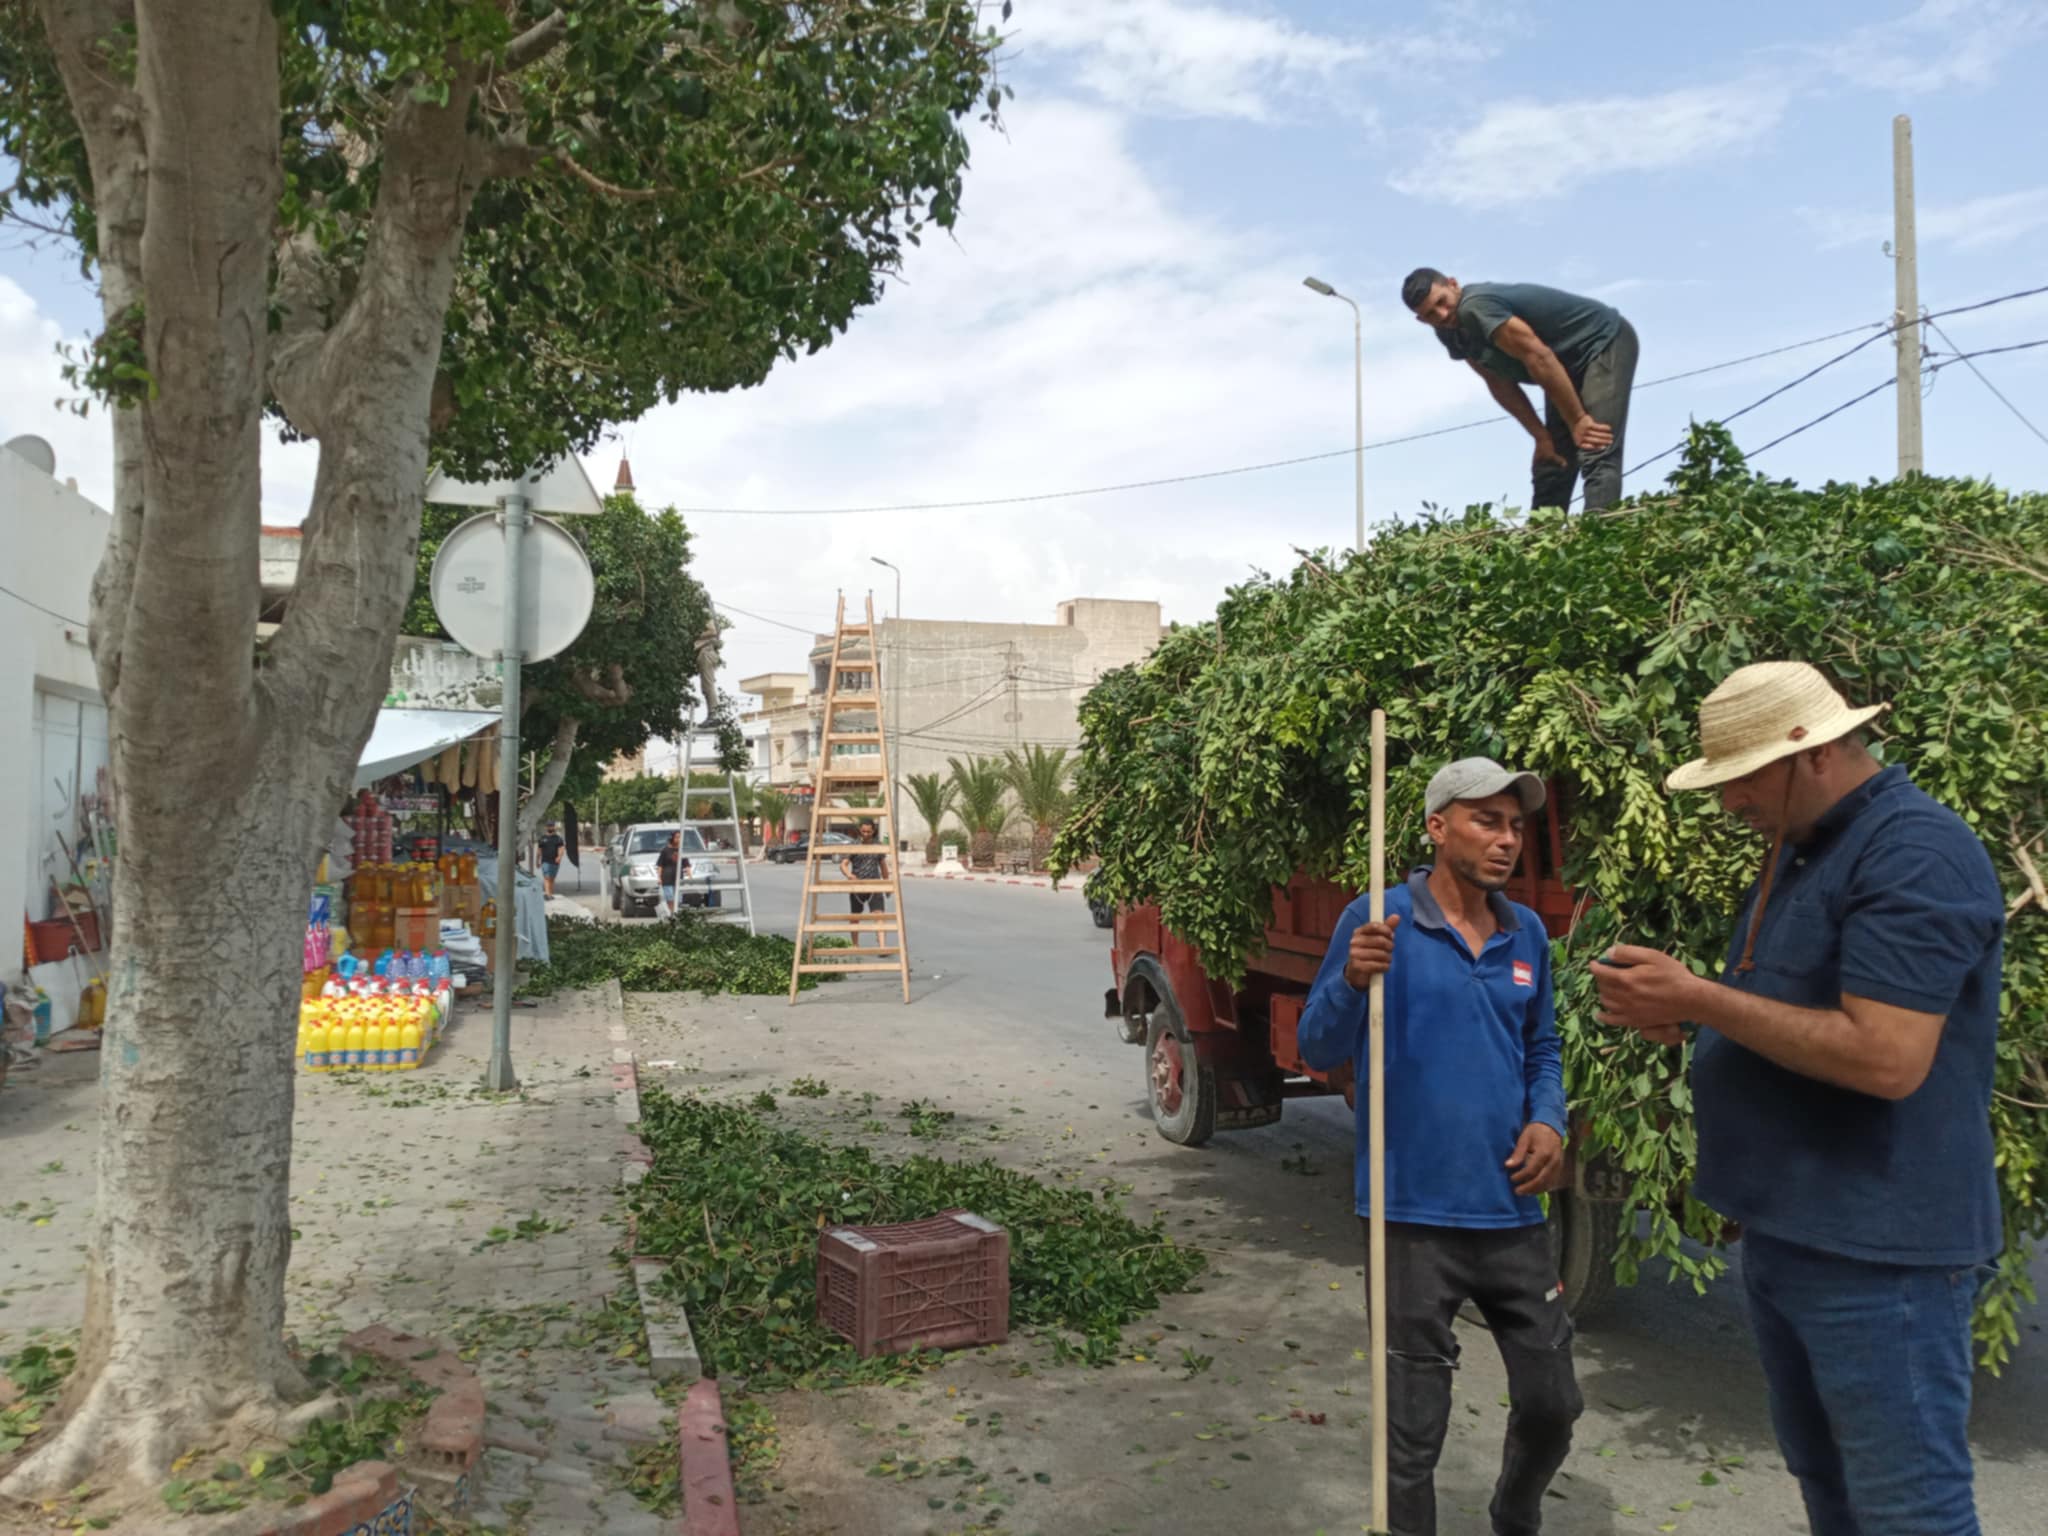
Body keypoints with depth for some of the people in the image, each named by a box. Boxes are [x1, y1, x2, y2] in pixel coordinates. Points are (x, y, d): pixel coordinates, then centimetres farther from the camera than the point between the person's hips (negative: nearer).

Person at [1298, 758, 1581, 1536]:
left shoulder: (1528, 934, 6)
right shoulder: (1377, 922, -10)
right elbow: (1318, 1050, -10)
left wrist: (1548, 1121, -1)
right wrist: (1352, 981, -30)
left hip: (1512, 1211, 6)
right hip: (1415, 1216, -5)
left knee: (1552, 1405, 18)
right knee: (1413, 1434, 4)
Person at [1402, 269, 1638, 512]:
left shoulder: (1475, 306, -29)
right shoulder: (1451, 334, -2)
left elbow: (1538, 357, -30)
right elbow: (1499, 384, 1)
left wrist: (1577, 420, -26)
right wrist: (1541, 435, -5)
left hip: (1605, 343, -9)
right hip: (1570, 364, 9)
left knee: (1597, 456, -22)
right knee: (1550, 467, 6)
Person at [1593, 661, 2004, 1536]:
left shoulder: (1915, 853, -19)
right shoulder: (1801, 847, 12)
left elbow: (1886, 1058, -28)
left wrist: (1698, 998, -22)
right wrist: (1682, 1020, 1)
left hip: (1875, 1249, -10)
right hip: (1785, 1230, 10)